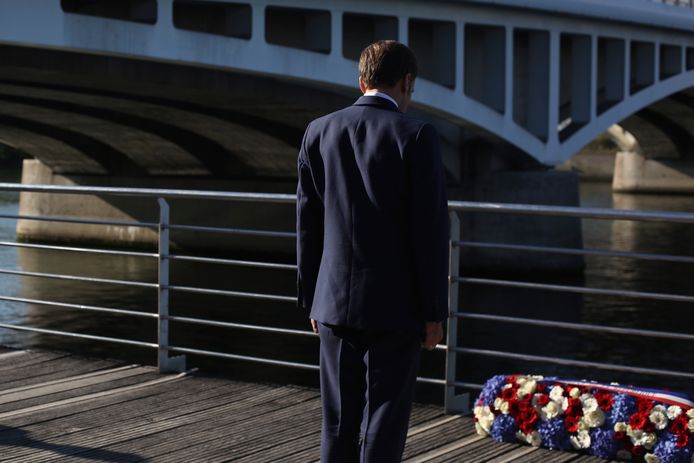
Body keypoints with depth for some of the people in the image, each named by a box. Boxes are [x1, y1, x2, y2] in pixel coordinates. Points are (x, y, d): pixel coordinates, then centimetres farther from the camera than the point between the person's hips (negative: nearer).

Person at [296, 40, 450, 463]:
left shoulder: (319, 132, 3)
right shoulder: (417, 136, -10)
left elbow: (308, 223, 7)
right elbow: (431, 229, -12)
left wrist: (312, 299, 14)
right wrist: (435, 311, -5)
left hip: (335, 301, 4)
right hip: (396, 305, -4)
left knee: (339, 423, 12)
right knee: (383, 426, 2)